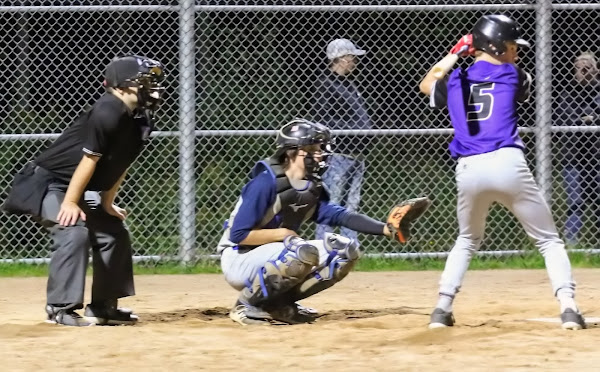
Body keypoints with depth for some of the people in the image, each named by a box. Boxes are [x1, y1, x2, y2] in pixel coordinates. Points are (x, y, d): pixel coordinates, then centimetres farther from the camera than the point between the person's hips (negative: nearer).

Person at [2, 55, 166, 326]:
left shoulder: (140, 120, 0)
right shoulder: (108, 114, -27)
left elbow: (120, 165, 10)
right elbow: (89, 160, -25)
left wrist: (107, 204, 11)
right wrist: (69, 203, -22)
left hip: (82, 190, 10)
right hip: (48, 183, -10)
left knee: (114, 234, 8)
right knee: (73, 233, -25)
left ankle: (103, 306, 15)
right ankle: (60, 308, -18)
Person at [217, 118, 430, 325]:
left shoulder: (312, 190, 4)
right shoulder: (266, 183, -18)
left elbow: (341, 216, -10)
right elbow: (238, 235, -22)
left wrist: (387, 229, -22)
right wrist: (284, 234, -19)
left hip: (273, 258, 8)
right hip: (238, 261, -8)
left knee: (345, 251, -4)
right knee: (304, 252, -34)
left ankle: (278, 303, 0)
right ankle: (248, 305, -16)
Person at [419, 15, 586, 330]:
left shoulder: (454, 82, 15)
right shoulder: (512, 76, 6)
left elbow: (426, 85, 37)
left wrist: (456, 54, 36)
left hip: (468, 171, 3)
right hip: (507, 164, -3)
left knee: (467, 241, 27)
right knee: (549, 240, 7)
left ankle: (442, 309, 15)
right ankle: (568, 308, -11)